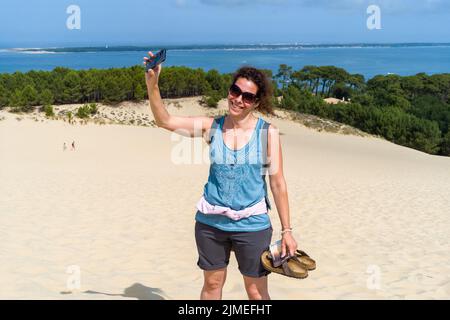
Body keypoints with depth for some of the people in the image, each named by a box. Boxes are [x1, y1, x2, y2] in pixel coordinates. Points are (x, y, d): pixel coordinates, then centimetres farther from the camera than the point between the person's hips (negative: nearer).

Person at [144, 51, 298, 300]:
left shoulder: (267, 132, -7)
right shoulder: (212, 127, 0)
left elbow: (278, 183, -6)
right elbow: (165, 121, -3)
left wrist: (286, 230, -6)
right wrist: (152, 84, -17)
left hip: (251, 224, -2)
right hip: (210, 222, 3)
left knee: (257, 292, 8)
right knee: (211, 284, 17)